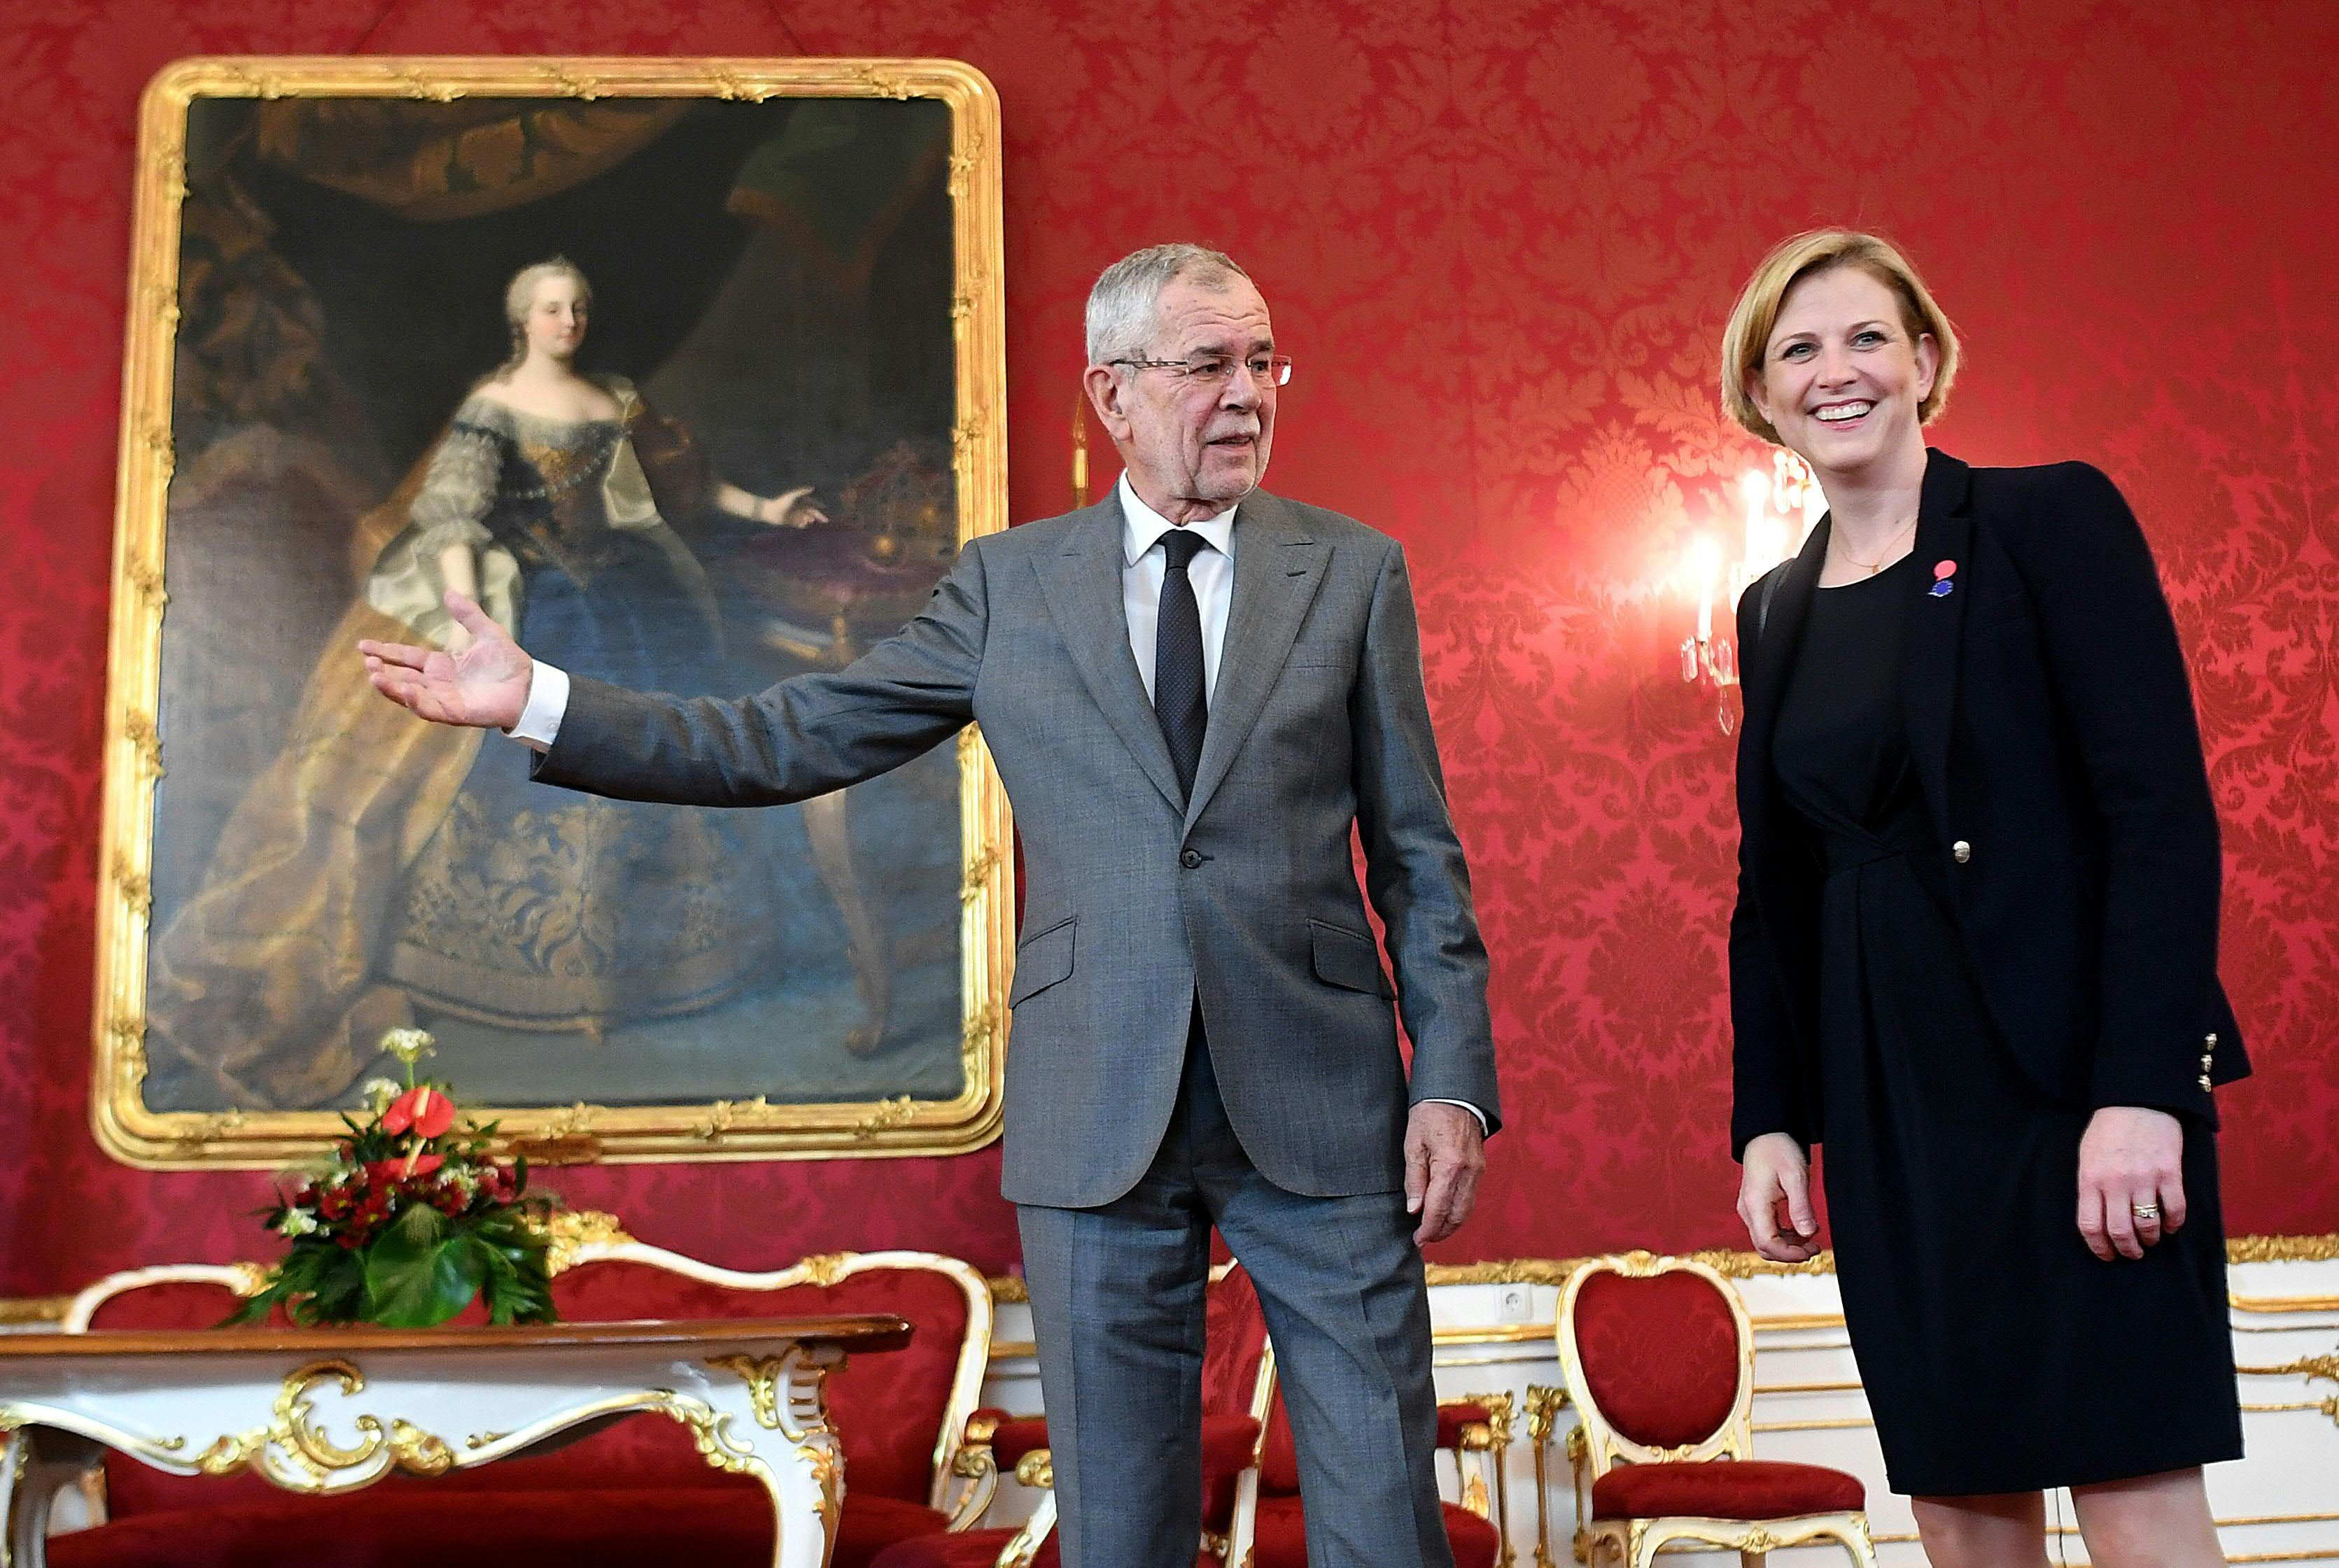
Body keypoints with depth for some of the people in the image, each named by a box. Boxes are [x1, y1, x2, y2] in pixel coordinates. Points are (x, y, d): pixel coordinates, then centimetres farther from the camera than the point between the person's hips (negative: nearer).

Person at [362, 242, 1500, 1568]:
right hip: (1099, 1118, 1)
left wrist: (1454, 1083, -3)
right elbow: (793, 742, 6)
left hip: (1318, 1109, 0)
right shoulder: (1010, 584, 7)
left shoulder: (1355, 571, 5)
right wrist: (538, 702, -1)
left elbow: (1420, 856, 5)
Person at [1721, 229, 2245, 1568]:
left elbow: (2164, 812, -11)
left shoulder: (2052, 519, -2)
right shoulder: (1776, 613, 14)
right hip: (1887, 1102, 5)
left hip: (2070, 1071, -5)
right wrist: (1771, 1119, 6)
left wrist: (2141, 1092, -19)